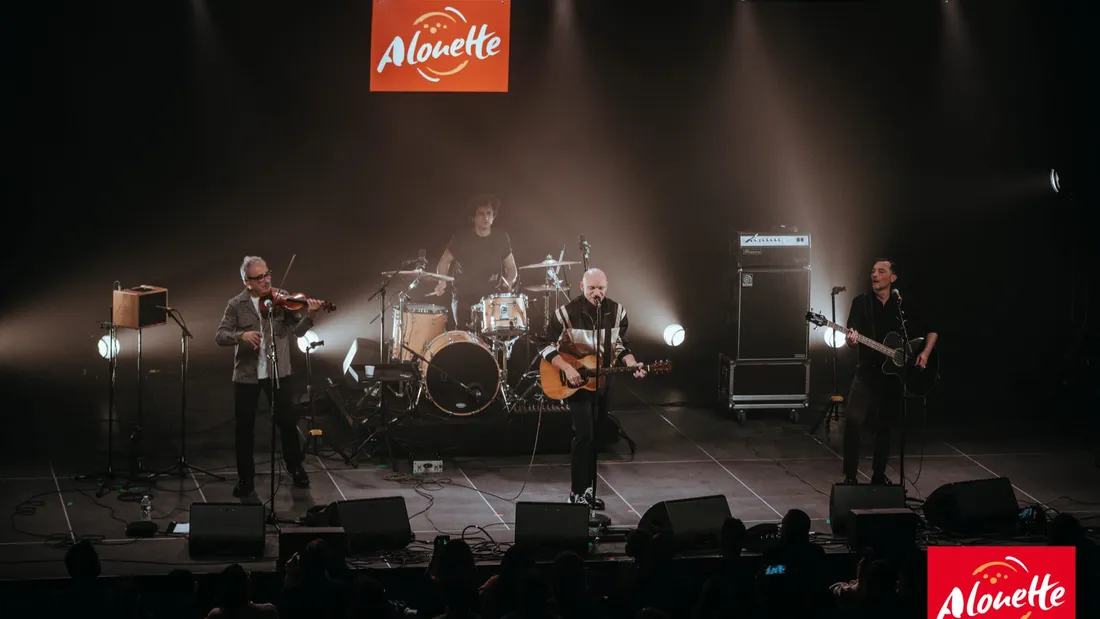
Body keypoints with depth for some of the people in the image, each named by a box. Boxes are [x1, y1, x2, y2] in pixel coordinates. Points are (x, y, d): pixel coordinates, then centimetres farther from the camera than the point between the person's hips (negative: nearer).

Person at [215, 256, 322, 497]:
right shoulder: (236, 305, -2)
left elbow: (298, 330, -9)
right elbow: (220, 336, -9)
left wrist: (309, 316, -29)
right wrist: (242, 335, -28)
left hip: (277, 371, 0)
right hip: (246, 374, 0)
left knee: (287, 421, 6)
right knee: (244, 426, 5)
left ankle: (295, 468, 26)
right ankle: (245, 477, 18)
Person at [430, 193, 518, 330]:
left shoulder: (501, 238, 4)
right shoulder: (461, 238, -1)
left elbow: (511, 268, 13)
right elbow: (444, 262, 8)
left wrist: (508, 282, -9)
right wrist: (442, 282, -11)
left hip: (492, 297, 1)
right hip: (464, 297, -1)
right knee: (464, 330, -23)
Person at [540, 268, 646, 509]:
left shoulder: (617, 312, -2)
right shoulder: (566, 313, -15)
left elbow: (620, 346, 7)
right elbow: (547, 347, -10)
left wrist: (633, 365, -12)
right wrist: (567, 368, -23)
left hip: (603, 382, 5)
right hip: (576, 382, -5)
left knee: (595, 437, 12)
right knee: (584, 434, -14)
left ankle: (589, 489, 23)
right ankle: (577, 492, -6)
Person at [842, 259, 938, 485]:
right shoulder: (861, 302, -2)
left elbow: (932, 331, 9)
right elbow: (852, 336, -11)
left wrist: (925, 353, -7)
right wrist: (852, 339, -34)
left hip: (896, 374, 2)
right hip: (867, 373, -2)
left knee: (885, 426, 11)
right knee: (853, 420, -18)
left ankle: (879, 474, 28)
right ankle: (850, 476, -11)